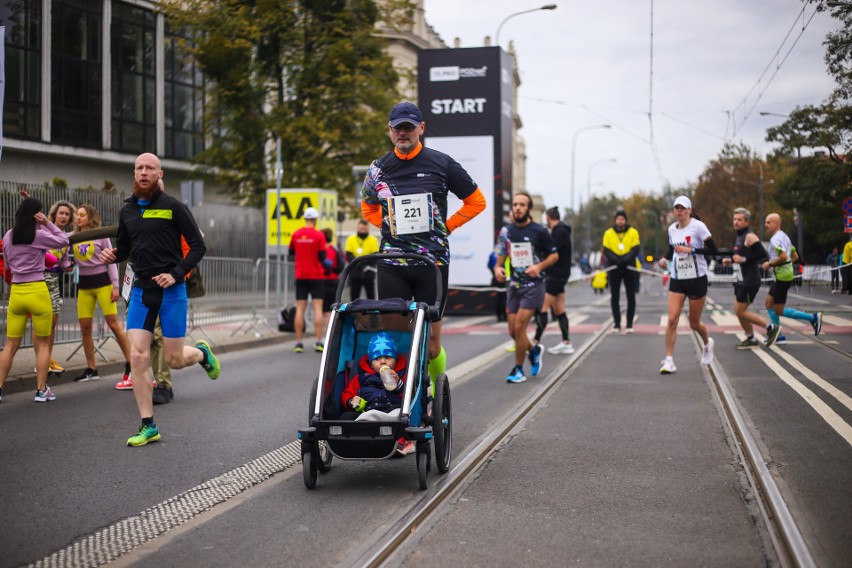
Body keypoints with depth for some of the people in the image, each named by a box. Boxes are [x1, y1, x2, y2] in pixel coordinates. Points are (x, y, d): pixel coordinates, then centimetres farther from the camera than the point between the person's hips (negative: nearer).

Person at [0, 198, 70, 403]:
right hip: (37, 291, -4)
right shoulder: (39, 235, -9)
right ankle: (41, 390, 5)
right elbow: (64, 241, 4)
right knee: (43, 344, 6)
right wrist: (47, 223, 1)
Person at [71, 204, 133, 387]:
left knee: (114, 324, -9)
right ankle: (91, 369, 12)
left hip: (102, 282, -4)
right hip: (84, 285, 4)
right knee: (85, 327, 3)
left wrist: (115, 286, -7)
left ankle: (131, 366, -4)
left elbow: (111, 260, -2)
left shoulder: (101, 235, -2)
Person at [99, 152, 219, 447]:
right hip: (141, 290, 4)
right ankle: (148, 426, 2)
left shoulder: (173, 207, -7)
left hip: (171, 291, -4)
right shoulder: (127, 210, 8)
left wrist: (176, 274, -17)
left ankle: (201, 353, 39)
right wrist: (113, 255, -2)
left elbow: (198, 245, -6)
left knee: (174, 359, 1)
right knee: (138, 357, -6)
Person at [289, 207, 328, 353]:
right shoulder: (319, 235, -8)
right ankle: (319, 342, -5)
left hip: (300, 276, 3)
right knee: (317, 307, 0)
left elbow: (291, 252, 14)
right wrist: (326, 265, 12)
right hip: (316, 275, -3)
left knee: (300, 308, 4)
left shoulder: (296, 234, 2)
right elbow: (322, 257, -7)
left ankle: (298, 342, 2)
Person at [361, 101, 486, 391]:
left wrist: (445, 227, 5)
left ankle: (438, 391, 18)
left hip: (433, 261, -1)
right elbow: (368, 207, 27)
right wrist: (392, 226, 12)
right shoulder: (379, 168, 8)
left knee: (431, 339, 0)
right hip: (391, 265, 2)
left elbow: (476, 202, 12)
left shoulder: (441, 164, 2)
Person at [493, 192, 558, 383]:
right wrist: (498, 268, -10)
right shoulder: (506, 231, 4)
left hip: (533, 285, -5)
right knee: (513, 331, 6)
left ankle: (518, 370, 2)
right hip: (514, 285, 5)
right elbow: (501, 256, 12)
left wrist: (539, 266, -17)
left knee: (519, 327, -13)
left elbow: (554, 255, 1)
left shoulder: (539, 231, -7)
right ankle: (534, 350, 37)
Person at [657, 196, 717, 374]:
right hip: (677, 279, 4)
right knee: (672, 319, -12)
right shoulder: (671, 229, 7)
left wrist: (690, 250, -24)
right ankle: (669, 360, -9)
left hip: (697, 279, -4)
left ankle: (707, 343, 40)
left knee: (694, 323, 7)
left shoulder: (698, 226, -10)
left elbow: (712, 249, -14)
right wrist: (665, 259, 4)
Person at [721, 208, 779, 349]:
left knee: (740, 311, -7)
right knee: (738, 310, 11)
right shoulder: (739, 237, 15)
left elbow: (762, 254, -23)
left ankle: (771, 328, 3)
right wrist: (731, 260, 12)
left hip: (749, 281, -10)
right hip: (740, 280, 10)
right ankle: (751, 339, 21)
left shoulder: (750, 236, -14)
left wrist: (743, 259, -23)